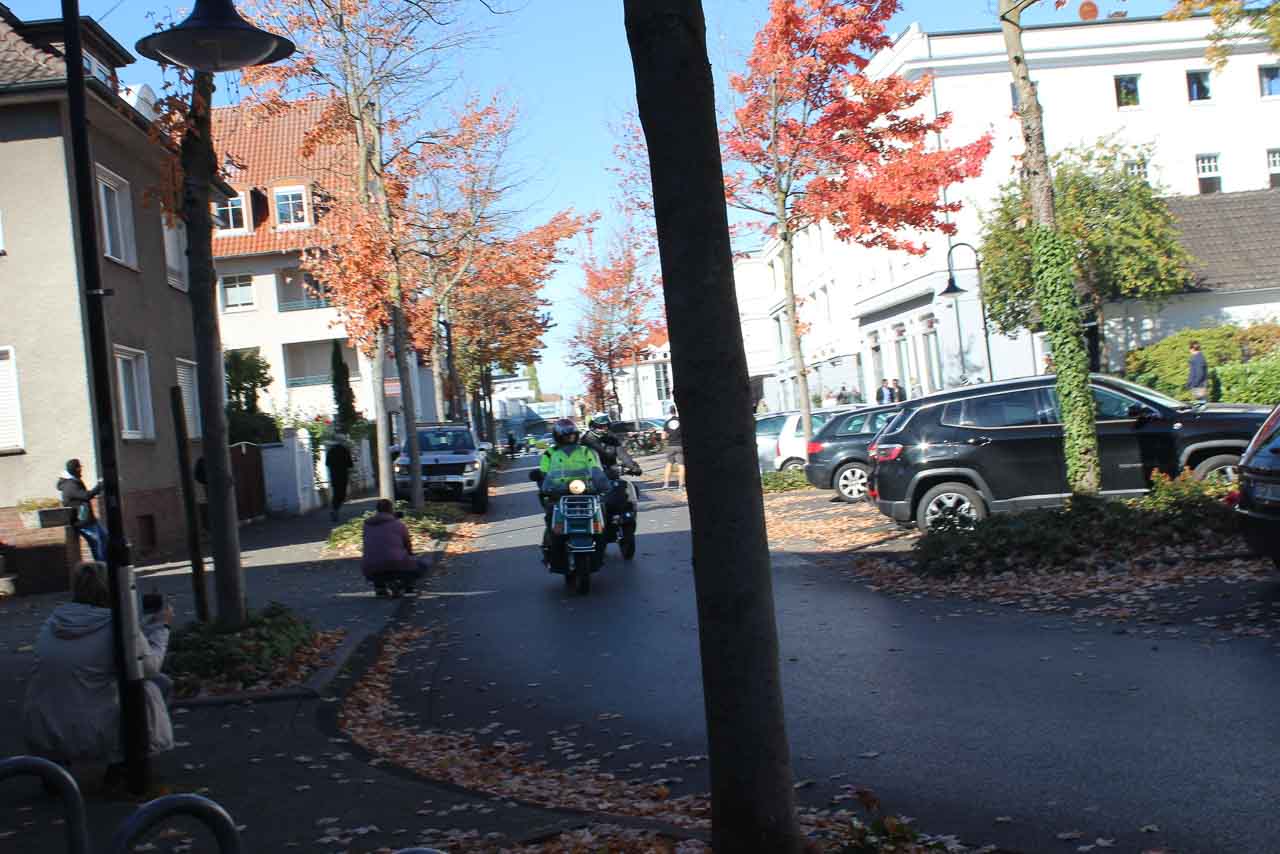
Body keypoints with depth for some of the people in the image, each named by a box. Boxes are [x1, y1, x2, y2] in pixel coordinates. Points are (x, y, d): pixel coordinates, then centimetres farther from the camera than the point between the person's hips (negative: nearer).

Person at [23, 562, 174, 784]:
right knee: (153, 685, 13)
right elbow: (149, 666, -1)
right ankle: (119, 761, 10)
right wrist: (162, 625, 12)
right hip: (93, 738, -5)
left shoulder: (54, 620, 5)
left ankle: (53, 764, 19)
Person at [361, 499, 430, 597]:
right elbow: (408, 548, 17)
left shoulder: (367, 525, 16)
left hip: (371, 573, 5)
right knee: (425, 561, 17)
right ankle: (400, 584, 0)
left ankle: (379, 585, 13)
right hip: (395, 566, -5)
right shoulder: (399, 524, 7)